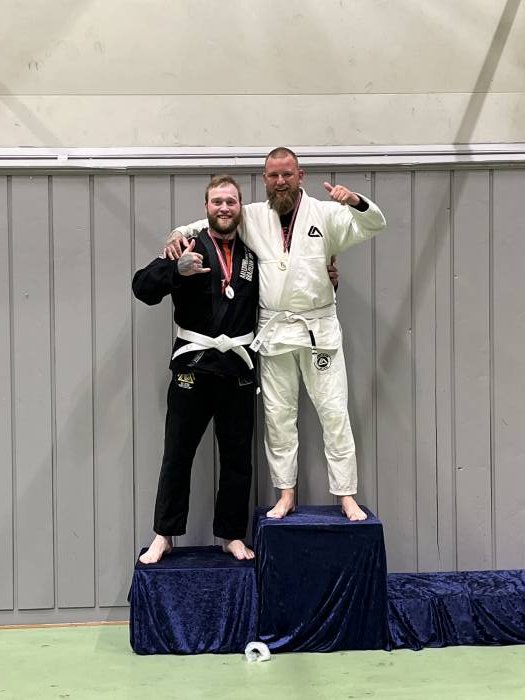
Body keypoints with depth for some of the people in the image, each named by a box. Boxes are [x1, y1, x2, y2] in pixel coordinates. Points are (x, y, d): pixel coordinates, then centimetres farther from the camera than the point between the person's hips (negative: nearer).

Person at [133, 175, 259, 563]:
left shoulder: (253, 255, 8)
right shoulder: (189, 248, -2)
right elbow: (143, 287, -12)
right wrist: (177, 270, -29)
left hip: (238, 368, 3)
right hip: (193, 365, -3)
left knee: (238, 458, 9)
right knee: (177, 455, 4)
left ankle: (232, 535, 23)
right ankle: (164, 535, 17)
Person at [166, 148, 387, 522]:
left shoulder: (324, 213, 1)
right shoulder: (251, 217, 6)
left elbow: (374, 224, -4)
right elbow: (212, 223, 16)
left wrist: (355, 201, -24)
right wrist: (180, 234, -4)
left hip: (318, 327, -2)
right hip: (274, 330, 2)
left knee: (334, 410, 0)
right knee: (278, 414, 7)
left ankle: (347, 496, 8)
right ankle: (287, 494, 19)